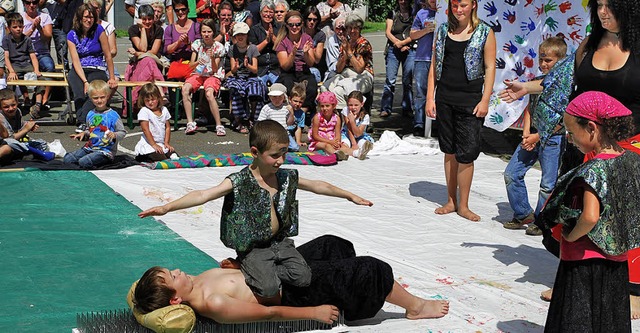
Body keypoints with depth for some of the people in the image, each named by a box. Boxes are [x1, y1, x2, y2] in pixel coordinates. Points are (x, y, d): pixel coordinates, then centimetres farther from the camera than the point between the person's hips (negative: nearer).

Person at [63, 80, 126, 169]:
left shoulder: (113, 115, -9)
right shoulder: (90, 114, 10)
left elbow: (122, 132, -7)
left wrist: (114, 135, -26)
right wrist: (84, 134, 4)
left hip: (106, 150, -7)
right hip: (90, 147, 7)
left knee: (83, 162, -28)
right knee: (67, 159, -5)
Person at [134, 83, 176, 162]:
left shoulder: (164, 110, 8)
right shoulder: (144, 111, -10)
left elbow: (168, 127, 10)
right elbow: (145, 130, -14)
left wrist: (166, 143, 1)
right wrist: (154, 145, -17)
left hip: (162, 144, 6)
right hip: (148, 144, -6)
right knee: (161, 159, -24)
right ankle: (140, 158, -2)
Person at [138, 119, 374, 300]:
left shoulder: (287, 178, 2)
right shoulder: (239, 182, -16)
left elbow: (318, 186, 16)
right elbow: (203, 195, -26)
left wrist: (351, 196, 23)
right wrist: (167, 207, -38)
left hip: (280, 242, 6)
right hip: (254, 247, -6)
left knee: (303, 277, -15)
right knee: (269, 288, -25)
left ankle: (258, 270, 9)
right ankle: (246, 268, 8)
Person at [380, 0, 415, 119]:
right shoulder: (392, 13, 12)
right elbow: (388, 32, 3)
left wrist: (402, 43, -8)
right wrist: (397, 42, -11)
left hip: (410, 50, 0)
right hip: (393, 50, 0)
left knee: (407, 81, -1)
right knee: (390, 79, -6)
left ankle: (406, 109, 5)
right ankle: (386, 108, -4)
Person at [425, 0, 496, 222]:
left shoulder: (485, 33, -1)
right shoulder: (443, 30, 9)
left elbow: (490, 68, -2)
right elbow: (435, 65, 11)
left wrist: (485, 101, -10)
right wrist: (430, 97, 5)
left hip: (470, 99, -4)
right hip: (445, 97, 4)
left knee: (466, 153, -6)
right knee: (449, 151, 10)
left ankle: (463, 206, 5)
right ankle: (451, 201, 20)